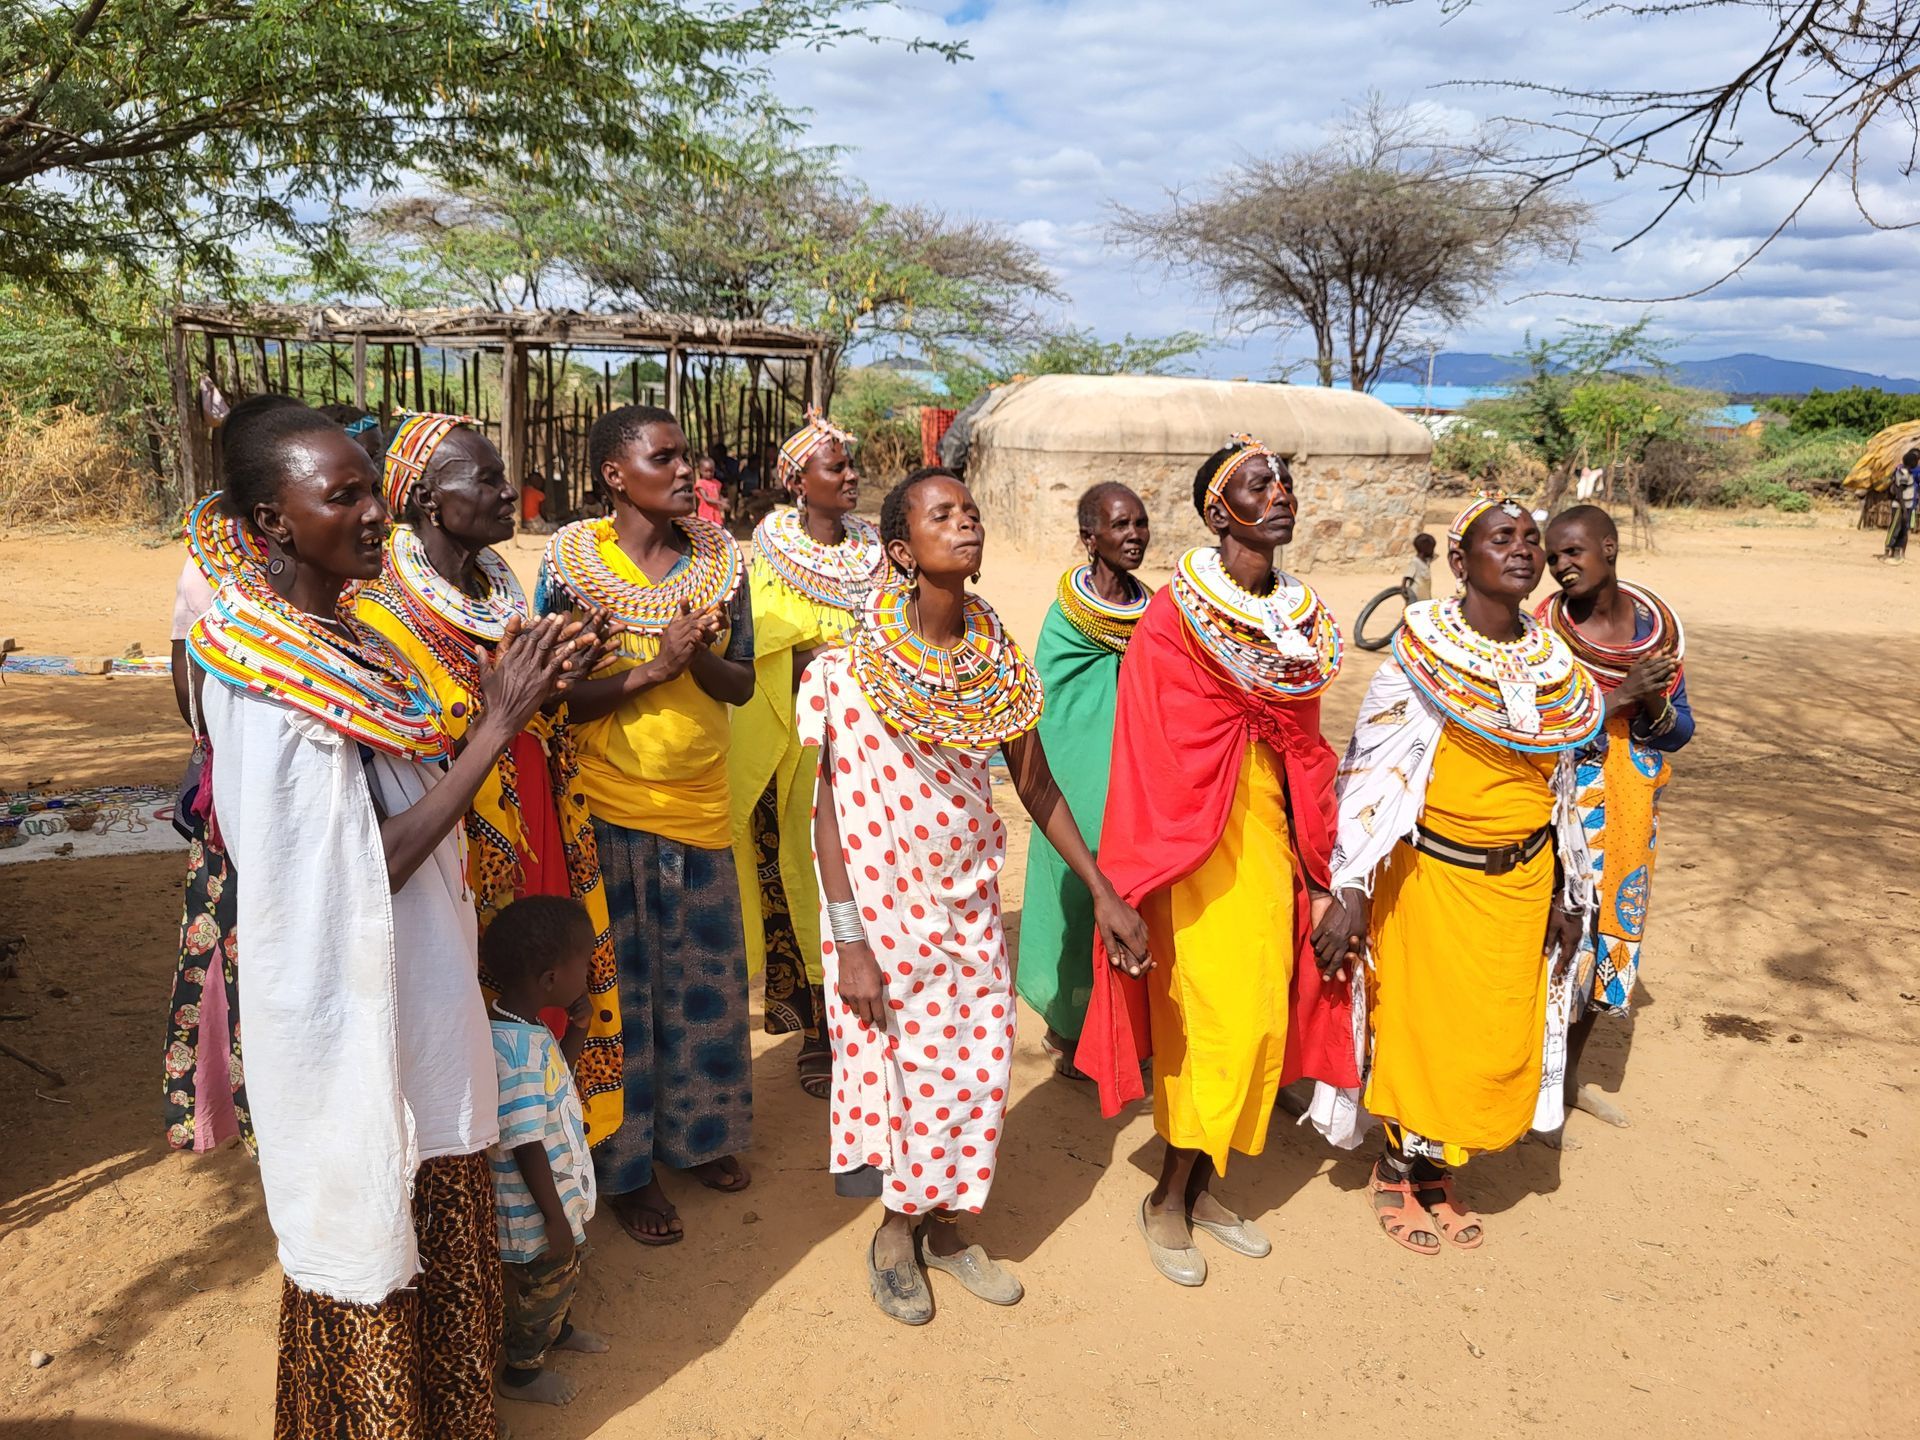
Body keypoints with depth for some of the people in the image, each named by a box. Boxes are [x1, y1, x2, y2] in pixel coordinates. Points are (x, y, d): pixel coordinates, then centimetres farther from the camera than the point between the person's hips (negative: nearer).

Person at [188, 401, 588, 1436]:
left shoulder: (345, 637, 5)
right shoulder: (267, 675, -23)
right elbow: (377, 860, -24)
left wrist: (502, 703, -1)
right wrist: (499, 722, -24)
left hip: (419, 985, 9)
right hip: (349, 1010, -9)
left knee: (434, 1220, 23)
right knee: (368, 1227, 11)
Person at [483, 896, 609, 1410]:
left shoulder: (530, 1031, -4)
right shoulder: (515, 1051, -34)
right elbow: (526, 1146, -31)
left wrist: (577, 1026, 1)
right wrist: (555, 1219, -23)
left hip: (563, 1193, 9)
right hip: (538, 1210, -9)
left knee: (567, 1270, 30)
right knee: (542, 1284, 15)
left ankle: (560, 1329, 56)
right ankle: (522, 1373, 38)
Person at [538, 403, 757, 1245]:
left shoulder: (718, 558, 0)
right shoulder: (571, 562, -10)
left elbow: (741, 684, 2)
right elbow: (556, 696, -11)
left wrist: (699, 661, -19)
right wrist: (651, 668, -23)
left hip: (700, 804, 4)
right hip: (606, 807, -4)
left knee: (705, 983, 15)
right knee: (618, 990, 7)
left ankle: (694, 1132, 36)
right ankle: (625, 1167, 23)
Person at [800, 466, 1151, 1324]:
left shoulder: (1001, 665, -2)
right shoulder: (851, 671, -15)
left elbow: (1034, 784, 7)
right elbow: (829, 810, -12)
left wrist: (1103, 892, 6)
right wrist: (851, 944, -14)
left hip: (969, 897, 4)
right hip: (884, 902, -4)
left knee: (978, 1065, 9)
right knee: (906, 1065, 4)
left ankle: (943, 1226, 33)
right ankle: (895, 1233, 30)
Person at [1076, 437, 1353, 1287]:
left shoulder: (1302, 616, 9)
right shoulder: (1177, 612, -10)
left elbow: (1306, 753, 11)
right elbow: (1152, 756, -12)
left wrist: (1316, 873, 11)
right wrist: (1141, 880, -14)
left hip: (1270, 829, 6)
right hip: (1196, 838, -6)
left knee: (1263, 1017, 10)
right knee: (1210, 1019, -3)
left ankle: (1200, 1186, 27)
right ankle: (1167, 1200, 17)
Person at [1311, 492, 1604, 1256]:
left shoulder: (1554, 663, 4)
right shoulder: (1422, 652, -12)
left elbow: (1561, 784, 13)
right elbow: (1369, 772, -14)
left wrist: (1568, 892, 13)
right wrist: (1349, 890, -19)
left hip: (1520, 880, 5)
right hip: (1431, 873, -5)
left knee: (1499, 1041, 10)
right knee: (1420, 1026, 5)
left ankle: (1437, 1172, 31)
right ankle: (1397, 1172, 29)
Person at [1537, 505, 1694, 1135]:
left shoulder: (1658, 622, 0)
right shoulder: (1542, 629, -13)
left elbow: (1680, 730, 4)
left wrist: (1654, 705, -18)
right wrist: (1619, 697, -26)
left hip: (1632, 806, 5)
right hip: (1562, 804, -5)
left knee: (1611, 937, 15)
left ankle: (1570, 1076, 33)